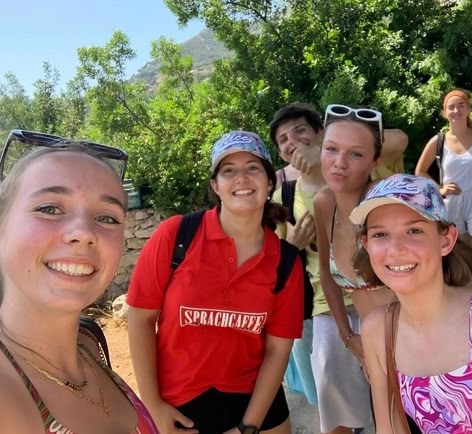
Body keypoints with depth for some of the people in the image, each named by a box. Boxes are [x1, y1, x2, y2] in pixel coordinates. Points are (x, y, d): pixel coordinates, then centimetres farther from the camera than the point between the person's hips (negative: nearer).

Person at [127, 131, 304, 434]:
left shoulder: (286, 261, -9)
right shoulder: (175, 235, -17)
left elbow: (278, 349, -5)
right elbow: (141, 318, -10)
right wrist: (153, 406, -8)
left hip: (254, 399, 2)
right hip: (179, 406, -1)